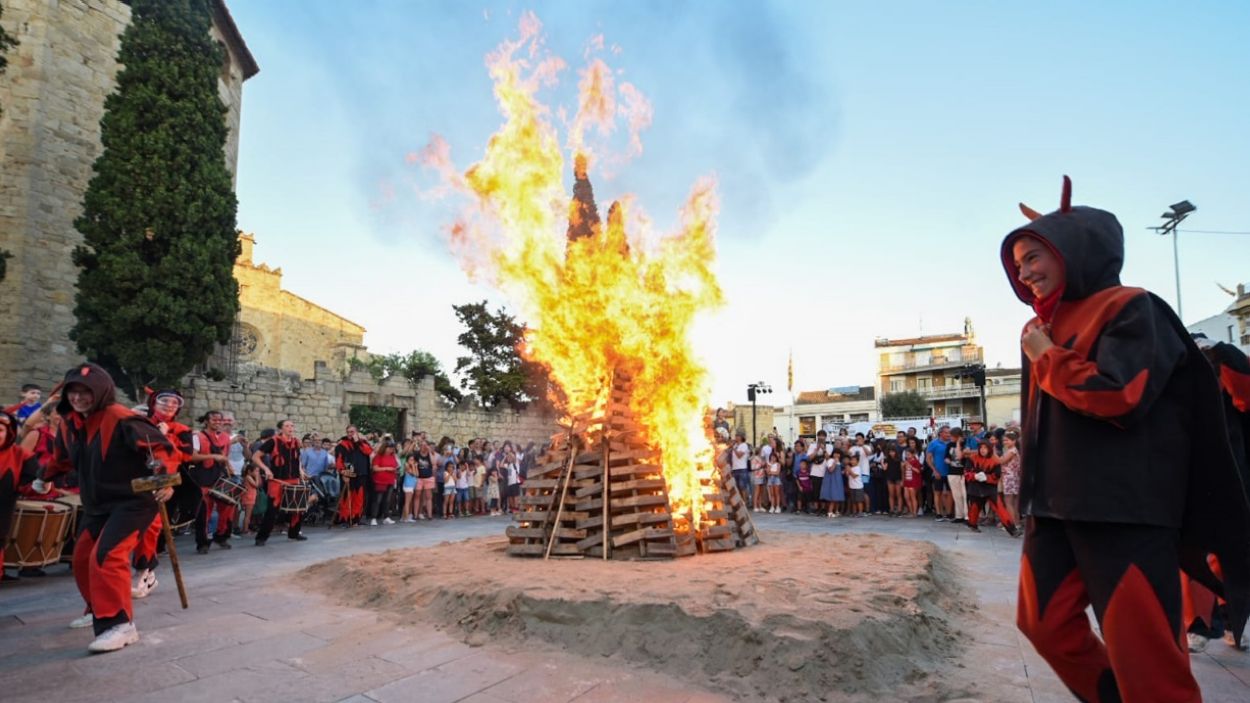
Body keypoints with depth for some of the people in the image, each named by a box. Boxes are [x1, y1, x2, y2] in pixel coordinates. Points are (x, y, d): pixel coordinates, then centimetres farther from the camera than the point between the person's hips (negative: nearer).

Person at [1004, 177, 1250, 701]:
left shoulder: (1131, 309, -8)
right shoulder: (1046, 327, 13)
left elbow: (1119, 396, -23)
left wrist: (1046, 359, -10)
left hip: (1123, 509, -8)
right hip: (1054, 505, 8)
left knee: (1142, 650, -1)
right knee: (1043, 622, 12)